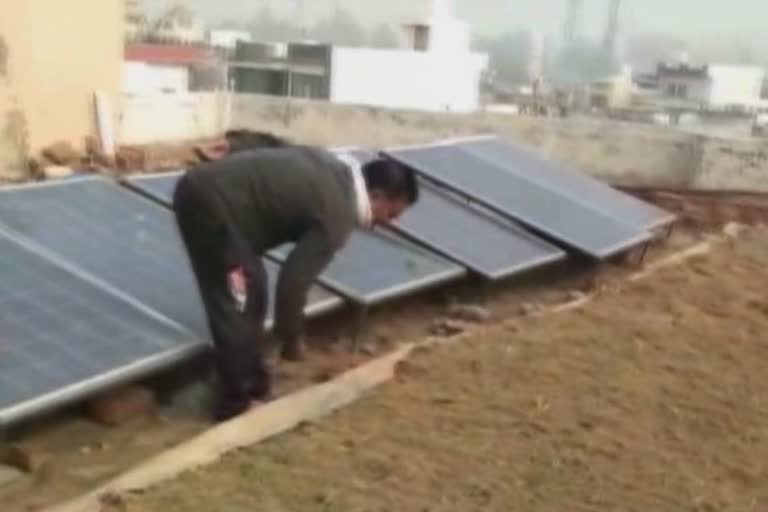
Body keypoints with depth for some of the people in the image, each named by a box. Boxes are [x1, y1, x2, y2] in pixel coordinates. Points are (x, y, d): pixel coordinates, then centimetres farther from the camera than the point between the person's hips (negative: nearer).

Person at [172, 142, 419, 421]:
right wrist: (291, 340, 3)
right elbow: (293, 281, -14)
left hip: (203, 185, 10)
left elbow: (281, 147, 23)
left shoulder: (334, 168, 11)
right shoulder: (336, 218, -14)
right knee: (235, 309, 0)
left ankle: (252, 383, 31)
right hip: (211, 204, -10)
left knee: (252, 289, 19)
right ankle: (234, 403, 13)